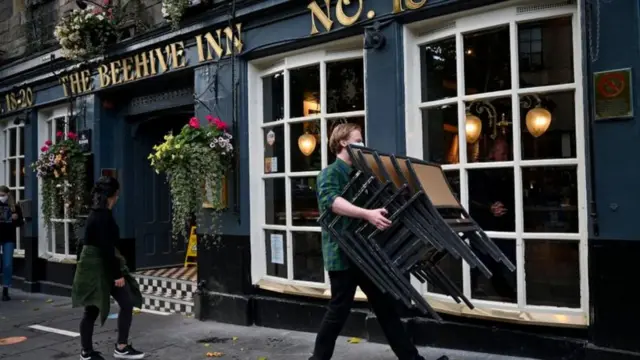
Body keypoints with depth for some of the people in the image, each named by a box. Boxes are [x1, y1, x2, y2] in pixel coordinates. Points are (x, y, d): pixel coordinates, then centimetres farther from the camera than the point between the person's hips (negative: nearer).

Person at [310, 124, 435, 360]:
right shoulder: (330, 173, -10)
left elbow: (368, 202, 24)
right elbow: (332, 201, -30)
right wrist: (367, 214, -43)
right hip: (342, 253, -8)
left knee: (384, 306, 10)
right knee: (339, 310, 1)